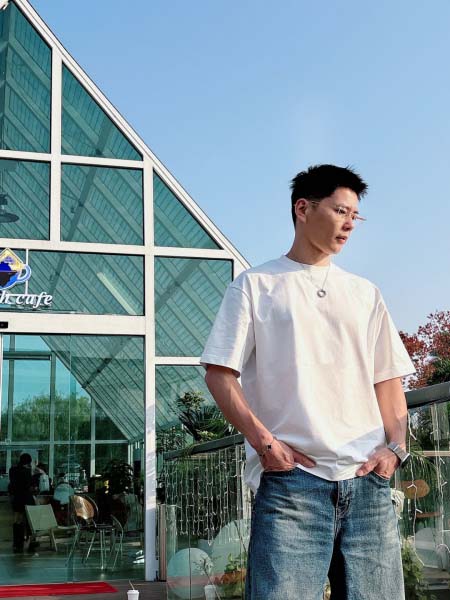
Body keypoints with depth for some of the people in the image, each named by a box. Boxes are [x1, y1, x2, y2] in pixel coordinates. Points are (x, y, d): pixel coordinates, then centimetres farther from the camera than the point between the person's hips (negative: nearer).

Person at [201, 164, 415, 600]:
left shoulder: (365, 294, 18)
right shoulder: (255, 285, 7)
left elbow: (388, 380, 18)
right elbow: (220, 374, 1)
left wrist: (395, 447, 2)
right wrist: (264, 442, -10)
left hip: (367, 481, 4)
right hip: (290, 477, -4)